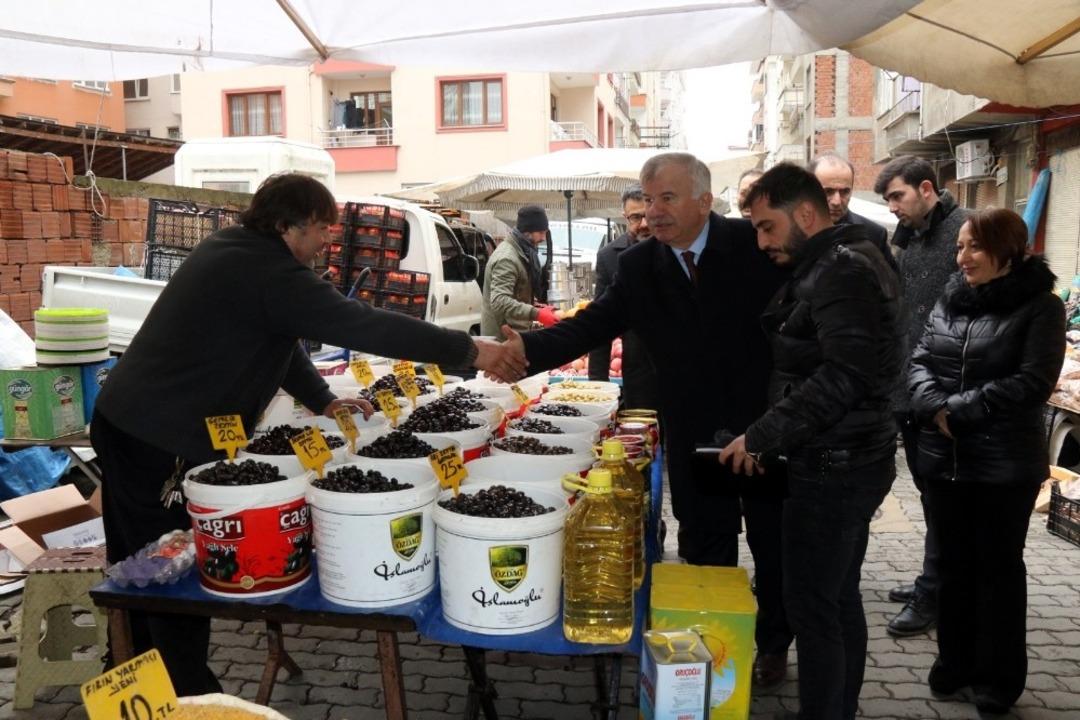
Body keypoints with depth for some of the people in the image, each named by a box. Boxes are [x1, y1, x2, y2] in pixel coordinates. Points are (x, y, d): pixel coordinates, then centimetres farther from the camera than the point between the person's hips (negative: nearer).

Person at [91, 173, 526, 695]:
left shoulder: (233, 249, 11)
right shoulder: (268, 271, -20)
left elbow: (275, 340, 16)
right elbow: (361, 325, -24)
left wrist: (322, 401, 10)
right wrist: (469, 351, -20)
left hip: (125, 421, 10)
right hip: (162, 440, -10)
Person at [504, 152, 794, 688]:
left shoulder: (754, 244, -11)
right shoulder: (638, 265, -3)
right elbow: (592, 324, -10)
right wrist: (527, 347, -28)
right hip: (696, 440, 2)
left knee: (774, 545, 16)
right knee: (704, 552, 14)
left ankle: (773, 644, 40)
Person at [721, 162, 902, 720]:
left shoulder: (841, 271, -16)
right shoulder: (842, 263, 15)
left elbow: (844, 376, -26)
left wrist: (761, 436, -22)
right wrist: (768, 436, 11)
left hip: (834, 468, -10)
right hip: (847, 461, 10)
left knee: (812, 607, -1)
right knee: (840, 598, 19)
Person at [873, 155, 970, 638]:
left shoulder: (965, 231, -12)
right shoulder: (907, 239, 13)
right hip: (909, 391, 8)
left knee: (941, 497, 3)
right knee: (929, 492, 18)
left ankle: (932, 597, 15)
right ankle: (934, 581, 32)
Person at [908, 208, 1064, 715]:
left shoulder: (1041, 306, -7)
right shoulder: (949, 300, 8)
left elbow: (1033, 382, -16)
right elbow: (919, 362, 4)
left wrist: (959, 408, -17)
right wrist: (935, 407, -15)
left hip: (1006, 463, -4)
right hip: (943, 458, 5)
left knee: (1000, 566, 9)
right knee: (954, 561, 15)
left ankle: (1000, 675, 25)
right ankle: (955, 658, 31)